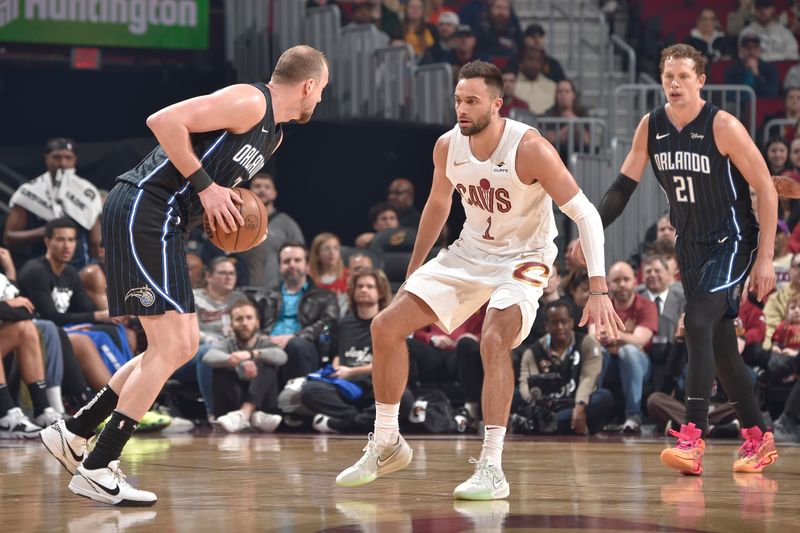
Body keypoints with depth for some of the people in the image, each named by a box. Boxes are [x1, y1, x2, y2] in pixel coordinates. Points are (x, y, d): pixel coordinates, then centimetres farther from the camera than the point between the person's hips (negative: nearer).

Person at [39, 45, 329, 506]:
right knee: (171, 347, -12)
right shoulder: (249, 102, -12)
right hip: (143, 212, -11)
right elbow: (164, 121, -21)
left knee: (182, 346, 14)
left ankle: (74, 433, 21)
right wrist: (204, 185, -18)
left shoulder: (273, 134, 19)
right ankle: (96, 469, -9)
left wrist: (226, 203, 10)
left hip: (163, 225, 11)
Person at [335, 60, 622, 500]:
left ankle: (492, 468, -28)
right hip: (469, 254, 6)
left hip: (522, 260, -6)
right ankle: (386, 444, 14)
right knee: (386, 326, -3)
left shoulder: (530, 149, -26)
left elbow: (585, 215, -25)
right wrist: (412, 273, 19)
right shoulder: (448, 146, -8)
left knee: (494, 340, -33)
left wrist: (599, 291, -34)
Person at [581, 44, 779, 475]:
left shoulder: (723, 127, -17)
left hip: (732, 243, -6)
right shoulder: (651, 127, 0)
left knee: (698, 324, -22)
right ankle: (758, 439, 23)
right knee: (720, 342, 10)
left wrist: (765, 258, -16)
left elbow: (766, 188, -13)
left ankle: (693, 438, -26)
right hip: (691, 247, 7)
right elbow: (624, 185, 9)